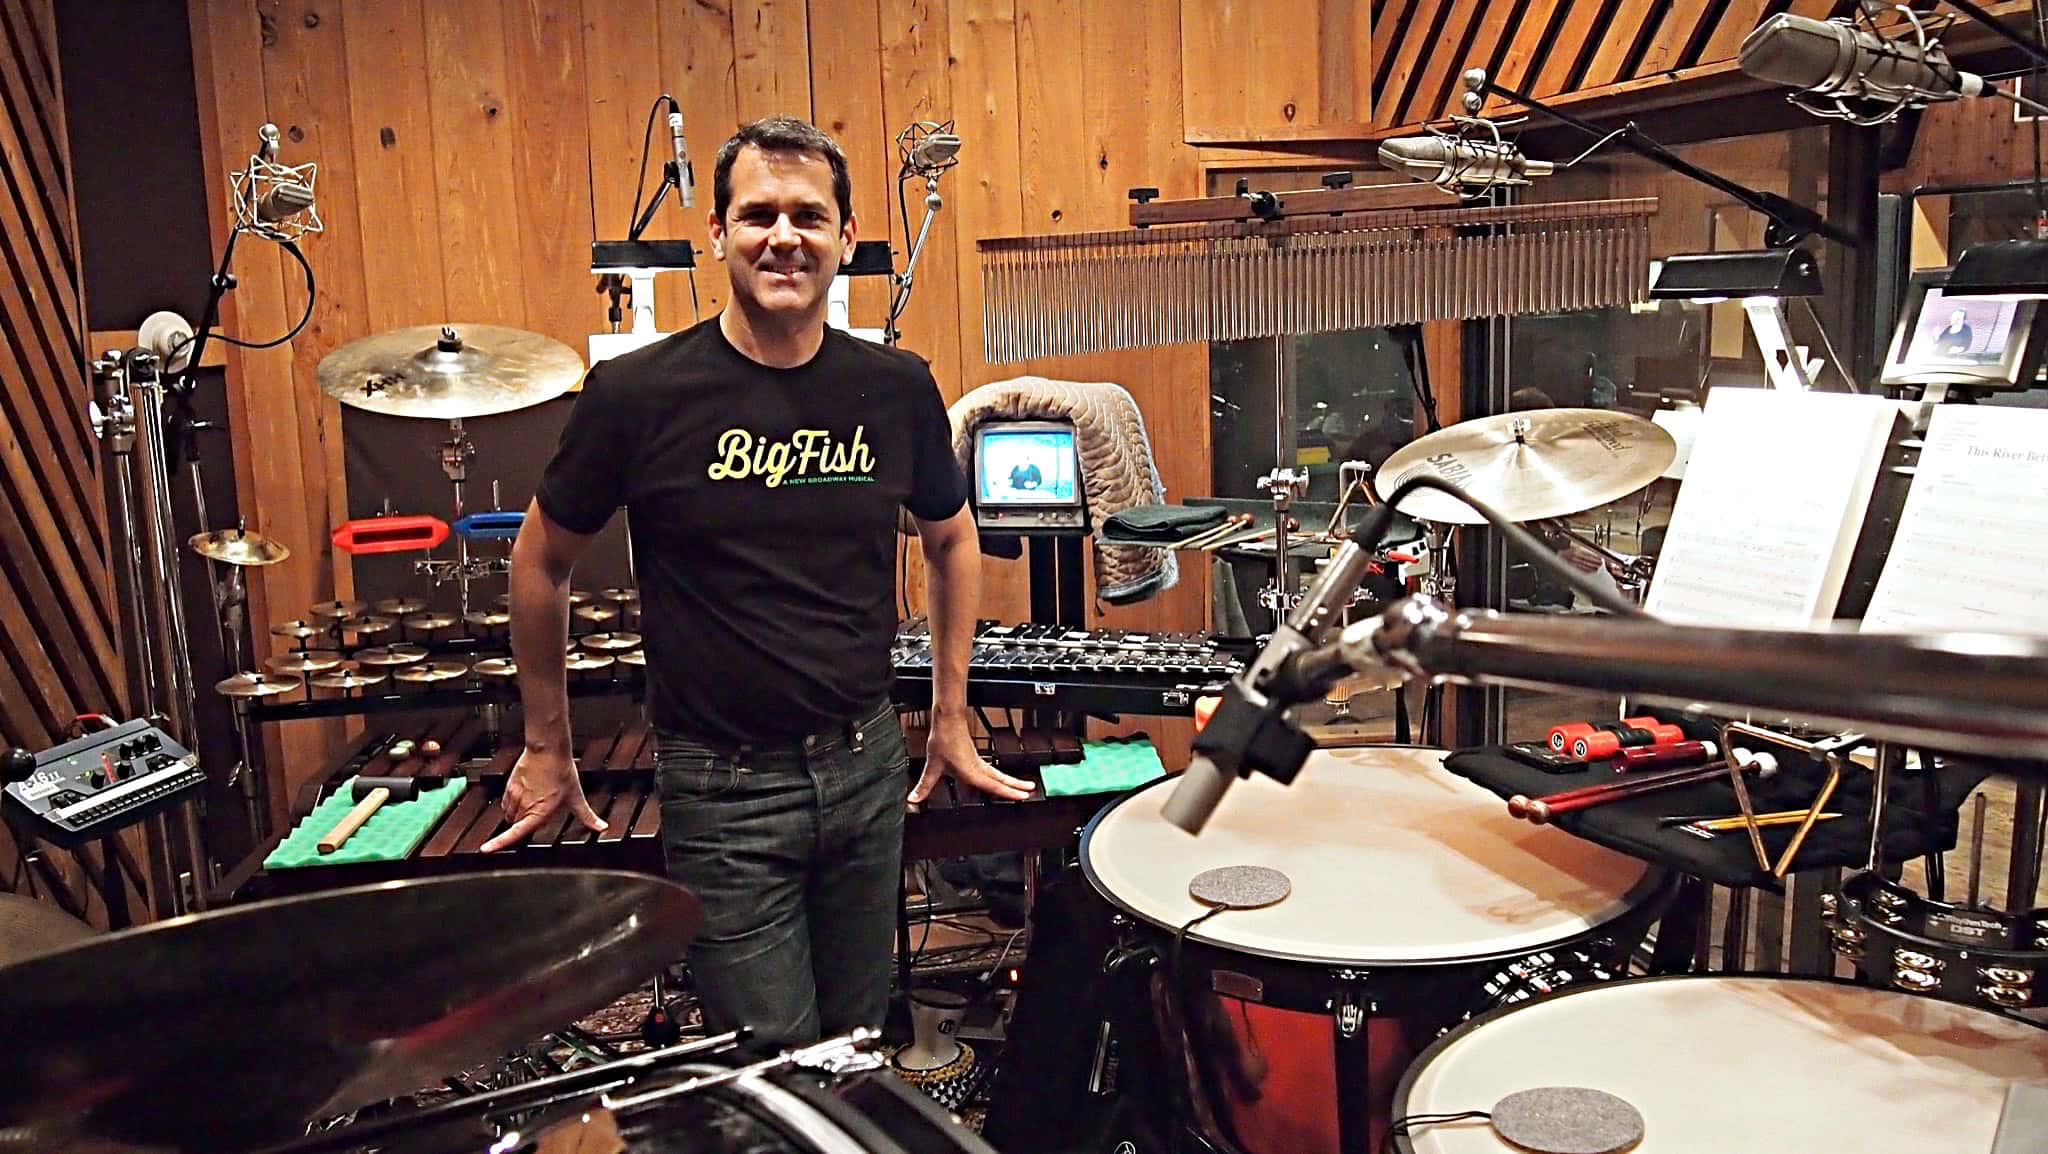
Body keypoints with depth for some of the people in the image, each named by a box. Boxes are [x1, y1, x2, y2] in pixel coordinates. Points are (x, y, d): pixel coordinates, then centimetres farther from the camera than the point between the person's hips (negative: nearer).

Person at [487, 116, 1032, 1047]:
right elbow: (540, 562, 2)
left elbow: (952, 540, 14)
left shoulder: (896, 387, -2)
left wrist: (951, 718, 14)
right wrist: (546, 749, 7)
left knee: (862, 1051, 18)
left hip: (868, 767, 4)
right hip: (722, 788, -3)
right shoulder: (639, 393, -11)